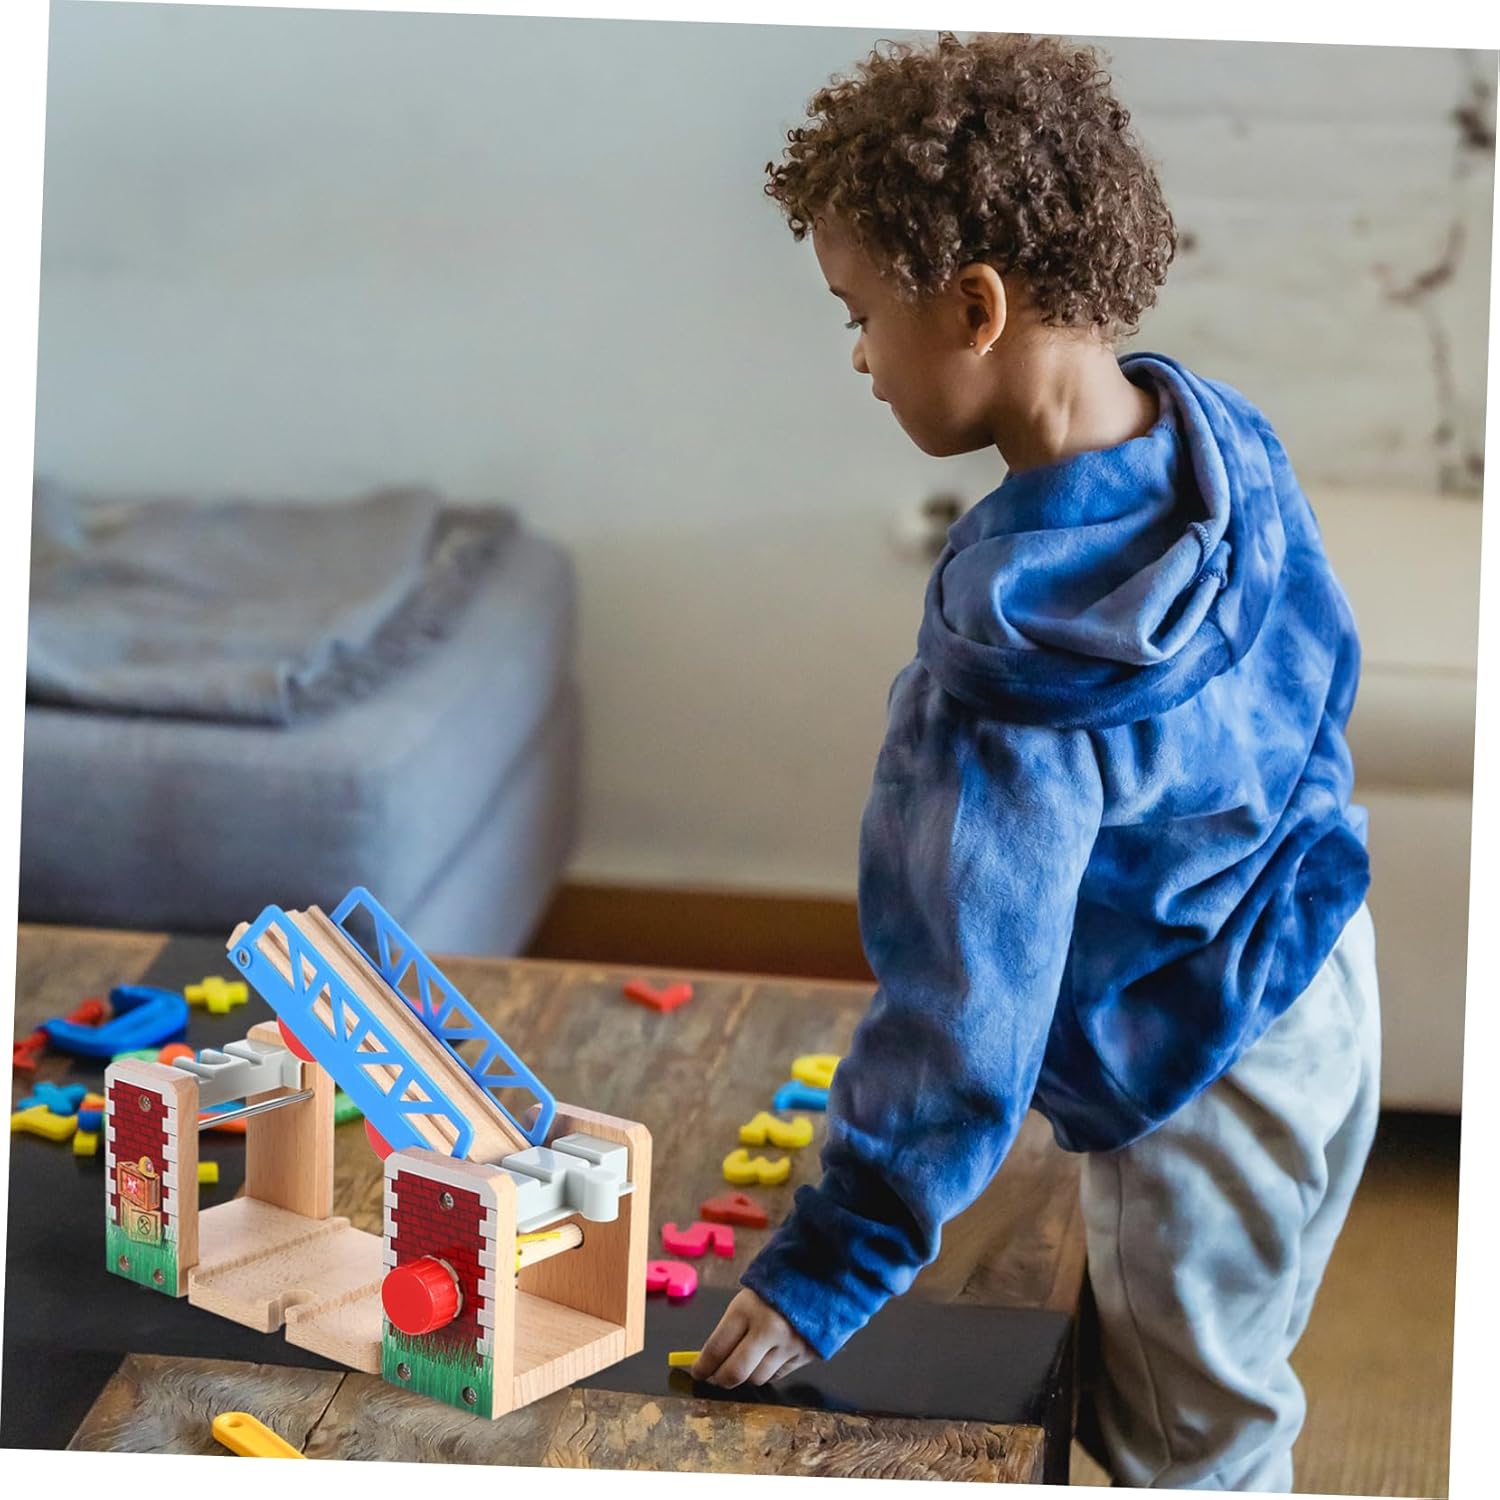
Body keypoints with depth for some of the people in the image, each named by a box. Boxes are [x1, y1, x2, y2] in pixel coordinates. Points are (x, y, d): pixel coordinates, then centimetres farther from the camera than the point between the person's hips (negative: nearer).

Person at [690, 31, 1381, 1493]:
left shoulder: (1010, 674, -35)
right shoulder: (1217, 429, -11)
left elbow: (964, 1001, -30)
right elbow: (1319, 655, 7)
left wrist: (833, 1260, -20)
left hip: (1208, 1085, -8)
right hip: (1317, 974, 9)